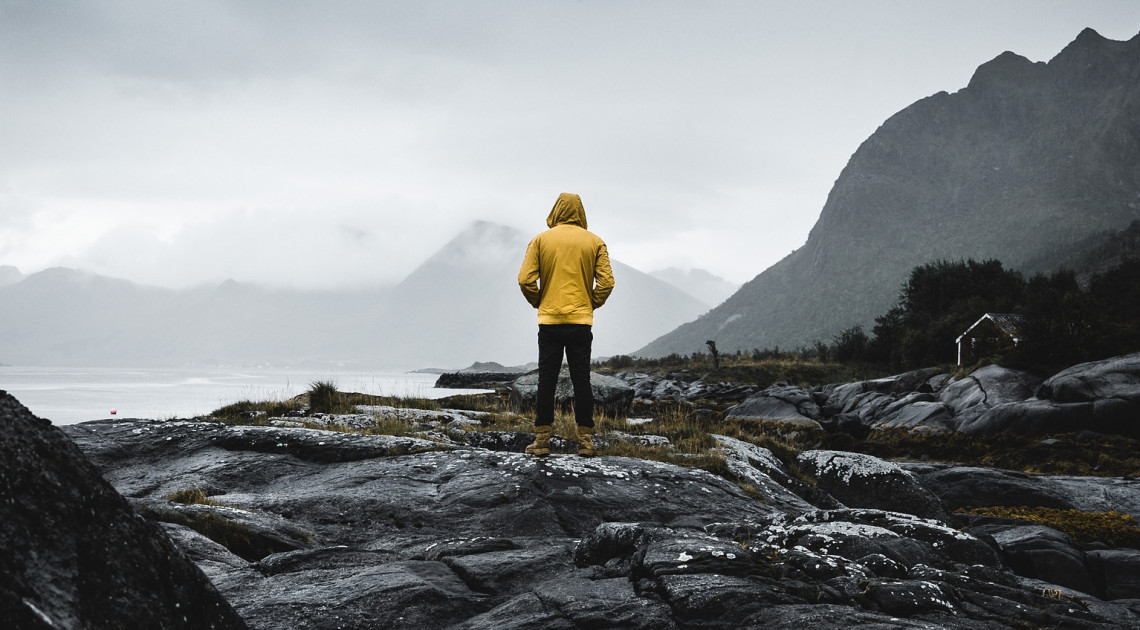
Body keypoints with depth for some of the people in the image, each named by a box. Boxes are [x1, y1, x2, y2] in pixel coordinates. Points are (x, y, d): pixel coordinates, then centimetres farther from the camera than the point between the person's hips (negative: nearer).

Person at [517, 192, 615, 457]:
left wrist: (538, 302, 11)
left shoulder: (541, 240, 1)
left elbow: (525, 279, -5)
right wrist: (592, 304, 11)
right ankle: (585, 440, 6)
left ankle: (542, 440, 5)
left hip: (549, 320, 0)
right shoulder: (594, 242, 2)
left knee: (546, 380, 4)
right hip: (581, 321, 0)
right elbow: (606, 281, -4)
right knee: (581, 380, 5)